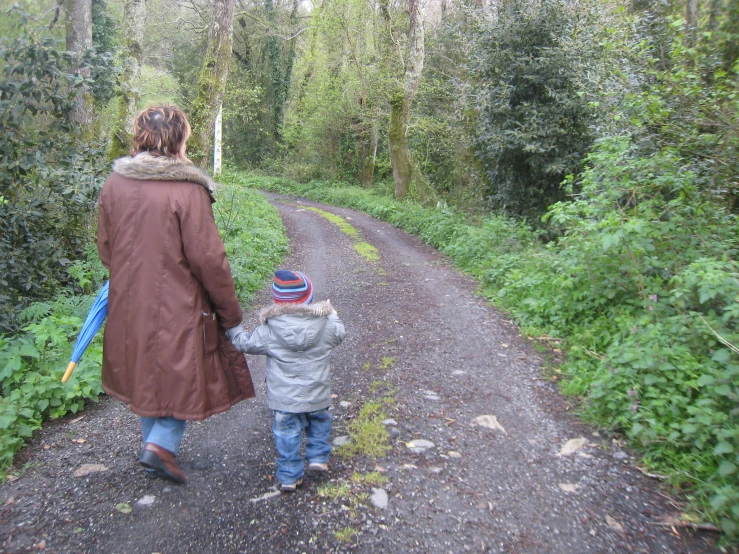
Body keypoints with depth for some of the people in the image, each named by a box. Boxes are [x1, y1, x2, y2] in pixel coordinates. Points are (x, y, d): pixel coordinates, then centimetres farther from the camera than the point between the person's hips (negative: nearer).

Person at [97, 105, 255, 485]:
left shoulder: (113, 185, -1)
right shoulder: (188, 190, -19)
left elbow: (106, 249, 9)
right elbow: (208, 259, -18)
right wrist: (230, 314, -8)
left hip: (129, 308, 6)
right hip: (179, 308, -6)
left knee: (145, 376, 22)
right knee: (184, 375, 16)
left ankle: (153, 443, 38)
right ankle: (162, 445, 7)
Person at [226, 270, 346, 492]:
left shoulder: (268, 331, -11)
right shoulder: (326, 325, -8)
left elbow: (245, 343, 2)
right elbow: (339, 335, 12)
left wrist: (232, 328, 21)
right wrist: (333, 316, 31)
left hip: (284, 399, -1)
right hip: (316, 396, 1)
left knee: (287, 433, 12)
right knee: (319, 421, 27)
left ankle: (289, 476, 20)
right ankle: (318, 457, 28)